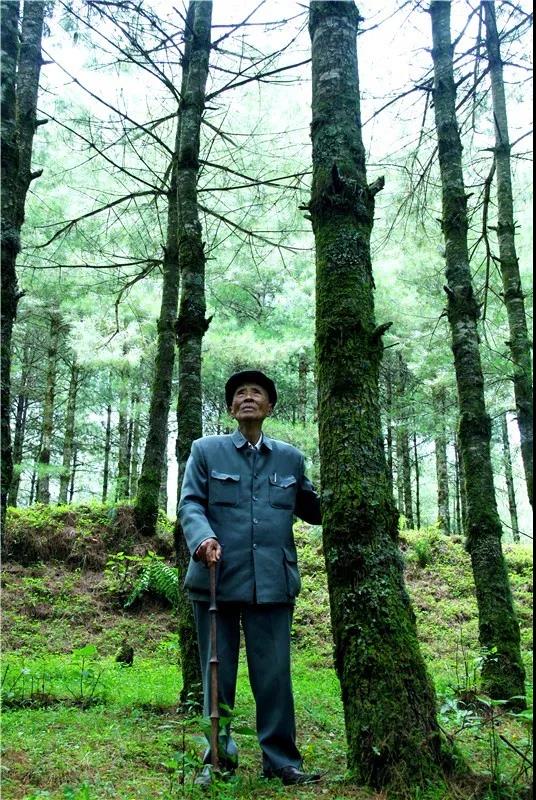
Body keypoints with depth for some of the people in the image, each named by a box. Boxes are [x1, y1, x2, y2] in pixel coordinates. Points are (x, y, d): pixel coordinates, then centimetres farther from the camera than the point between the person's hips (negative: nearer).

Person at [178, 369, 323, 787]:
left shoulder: (290, 457, 15)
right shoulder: (206, 450, 9)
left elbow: (313, 509, 18)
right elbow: (190, 502, -2)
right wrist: (203, 537, -21)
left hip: (273, 580, 1)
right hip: (218, 577, -1)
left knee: (275, 672, 4)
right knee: (218, 671, 9)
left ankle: (282, 760, 17)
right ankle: (218, 758, 23)